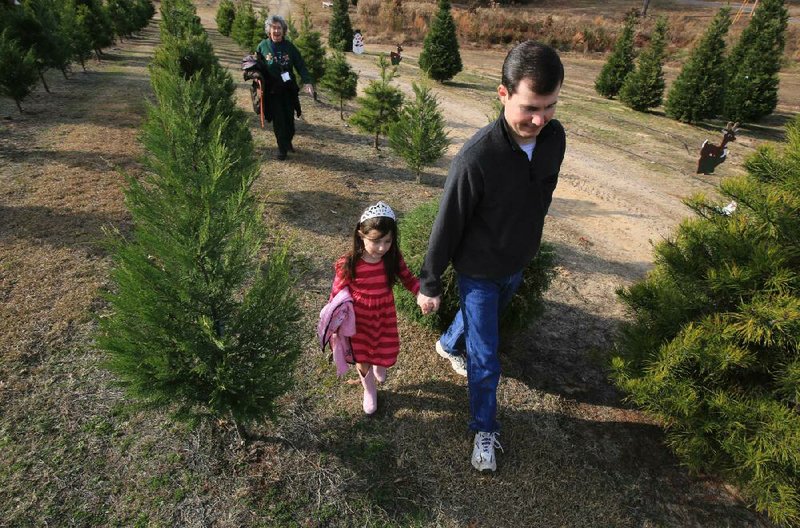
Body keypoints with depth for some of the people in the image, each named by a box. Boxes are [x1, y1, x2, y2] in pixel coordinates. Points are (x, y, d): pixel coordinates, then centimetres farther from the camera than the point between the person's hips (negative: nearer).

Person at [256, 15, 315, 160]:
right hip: (272, 90, -1)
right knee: (278, 120, -1)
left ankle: (288, 142, 31)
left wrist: (307, 81, -17)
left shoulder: (289, 47, 1)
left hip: (289, 89, 1)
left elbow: (300, 65, -3)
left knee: (289, 118, 6)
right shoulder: (263, 46, 0)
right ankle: (282, 148, 12)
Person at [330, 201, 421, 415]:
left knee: (385, 355, 19)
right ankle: (370, 390, 47)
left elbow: (408, 279, -3)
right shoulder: (349, 265, -26)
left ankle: (379, 367, 59)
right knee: (361, 360, 14)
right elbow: (337, 293, -13)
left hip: (385, 316, 2)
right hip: (359, 319, -2)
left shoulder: (393, 259, -18)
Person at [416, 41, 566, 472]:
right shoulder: (477, 157, -33)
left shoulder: (555, 137, -15)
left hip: (518, 264, 6)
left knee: (481, 318, 31)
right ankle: (485, 430, 29)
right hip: (478, 271, -6)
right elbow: (447, 225, -22)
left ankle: (449, 345, 64)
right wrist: (429, 284, -12)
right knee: (486, 362, 3)